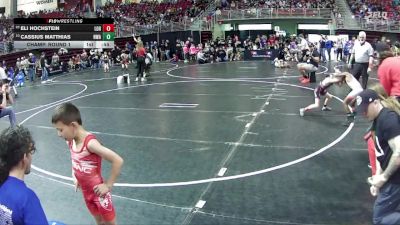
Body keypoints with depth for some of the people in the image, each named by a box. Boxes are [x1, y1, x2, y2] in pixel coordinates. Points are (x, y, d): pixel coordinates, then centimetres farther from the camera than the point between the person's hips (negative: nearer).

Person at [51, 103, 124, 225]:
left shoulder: (90, 143, -29)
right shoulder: (70, 141, -5)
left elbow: (118, 161, -33)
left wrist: (108, 185, -24)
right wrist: (75, 177, 7)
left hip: (98, 192, -7)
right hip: (86, 192, 7)